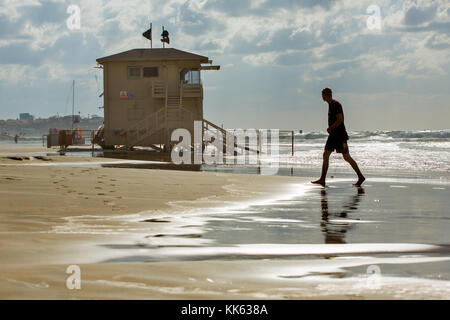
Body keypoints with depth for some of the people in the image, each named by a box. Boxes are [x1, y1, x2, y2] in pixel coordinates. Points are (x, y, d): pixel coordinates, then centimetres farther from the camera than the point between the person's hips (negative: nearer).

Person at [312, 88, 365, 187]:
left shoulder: (336, 105, -15)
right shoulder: (330, 105, 15)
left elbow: (340, 120, -22)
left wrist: (330, 128, -14)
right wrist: (330, 129, 13)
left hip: (340, 135, -10)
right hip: (333, 135, 10)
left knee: (346, 157, -5)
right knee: (326, 155, 3)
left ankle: (360, 177, 5)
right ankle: (322, 180, 3)